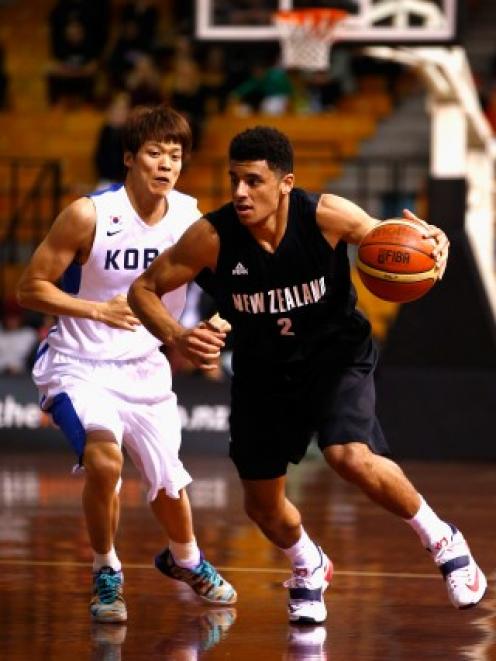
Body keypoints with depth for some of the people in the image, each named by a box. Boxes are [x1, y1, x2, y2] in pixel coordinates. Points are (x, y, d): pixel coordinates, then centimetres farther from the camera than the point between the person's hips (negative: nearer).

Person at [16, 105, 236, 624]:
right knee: (104, 460, -29)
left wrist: (209, 330, -11)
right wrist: (98, 310, -23)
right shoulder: (89, 216, -18)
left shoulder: (192, 218, -7)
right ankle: (106, 574, -5)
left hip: (144, 369, 4)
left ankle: (185, 560, 45)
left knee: (168, 487, 11)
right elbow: (30, 289, -12)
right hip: (79, 367, -4)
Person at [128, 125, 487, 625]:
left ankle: (442, 541, -1)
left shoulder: (327, 216, -25)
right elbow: (143, 289, -14)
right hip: (263, 371, 3)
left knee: (352, 458, -27)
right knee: (262, 505, 9)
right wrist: (177, 339, -33)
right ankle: (309, 568, 44)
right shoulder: (212, 237, -24)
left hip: (337, 354, -3)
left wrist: (432, 245, -32)